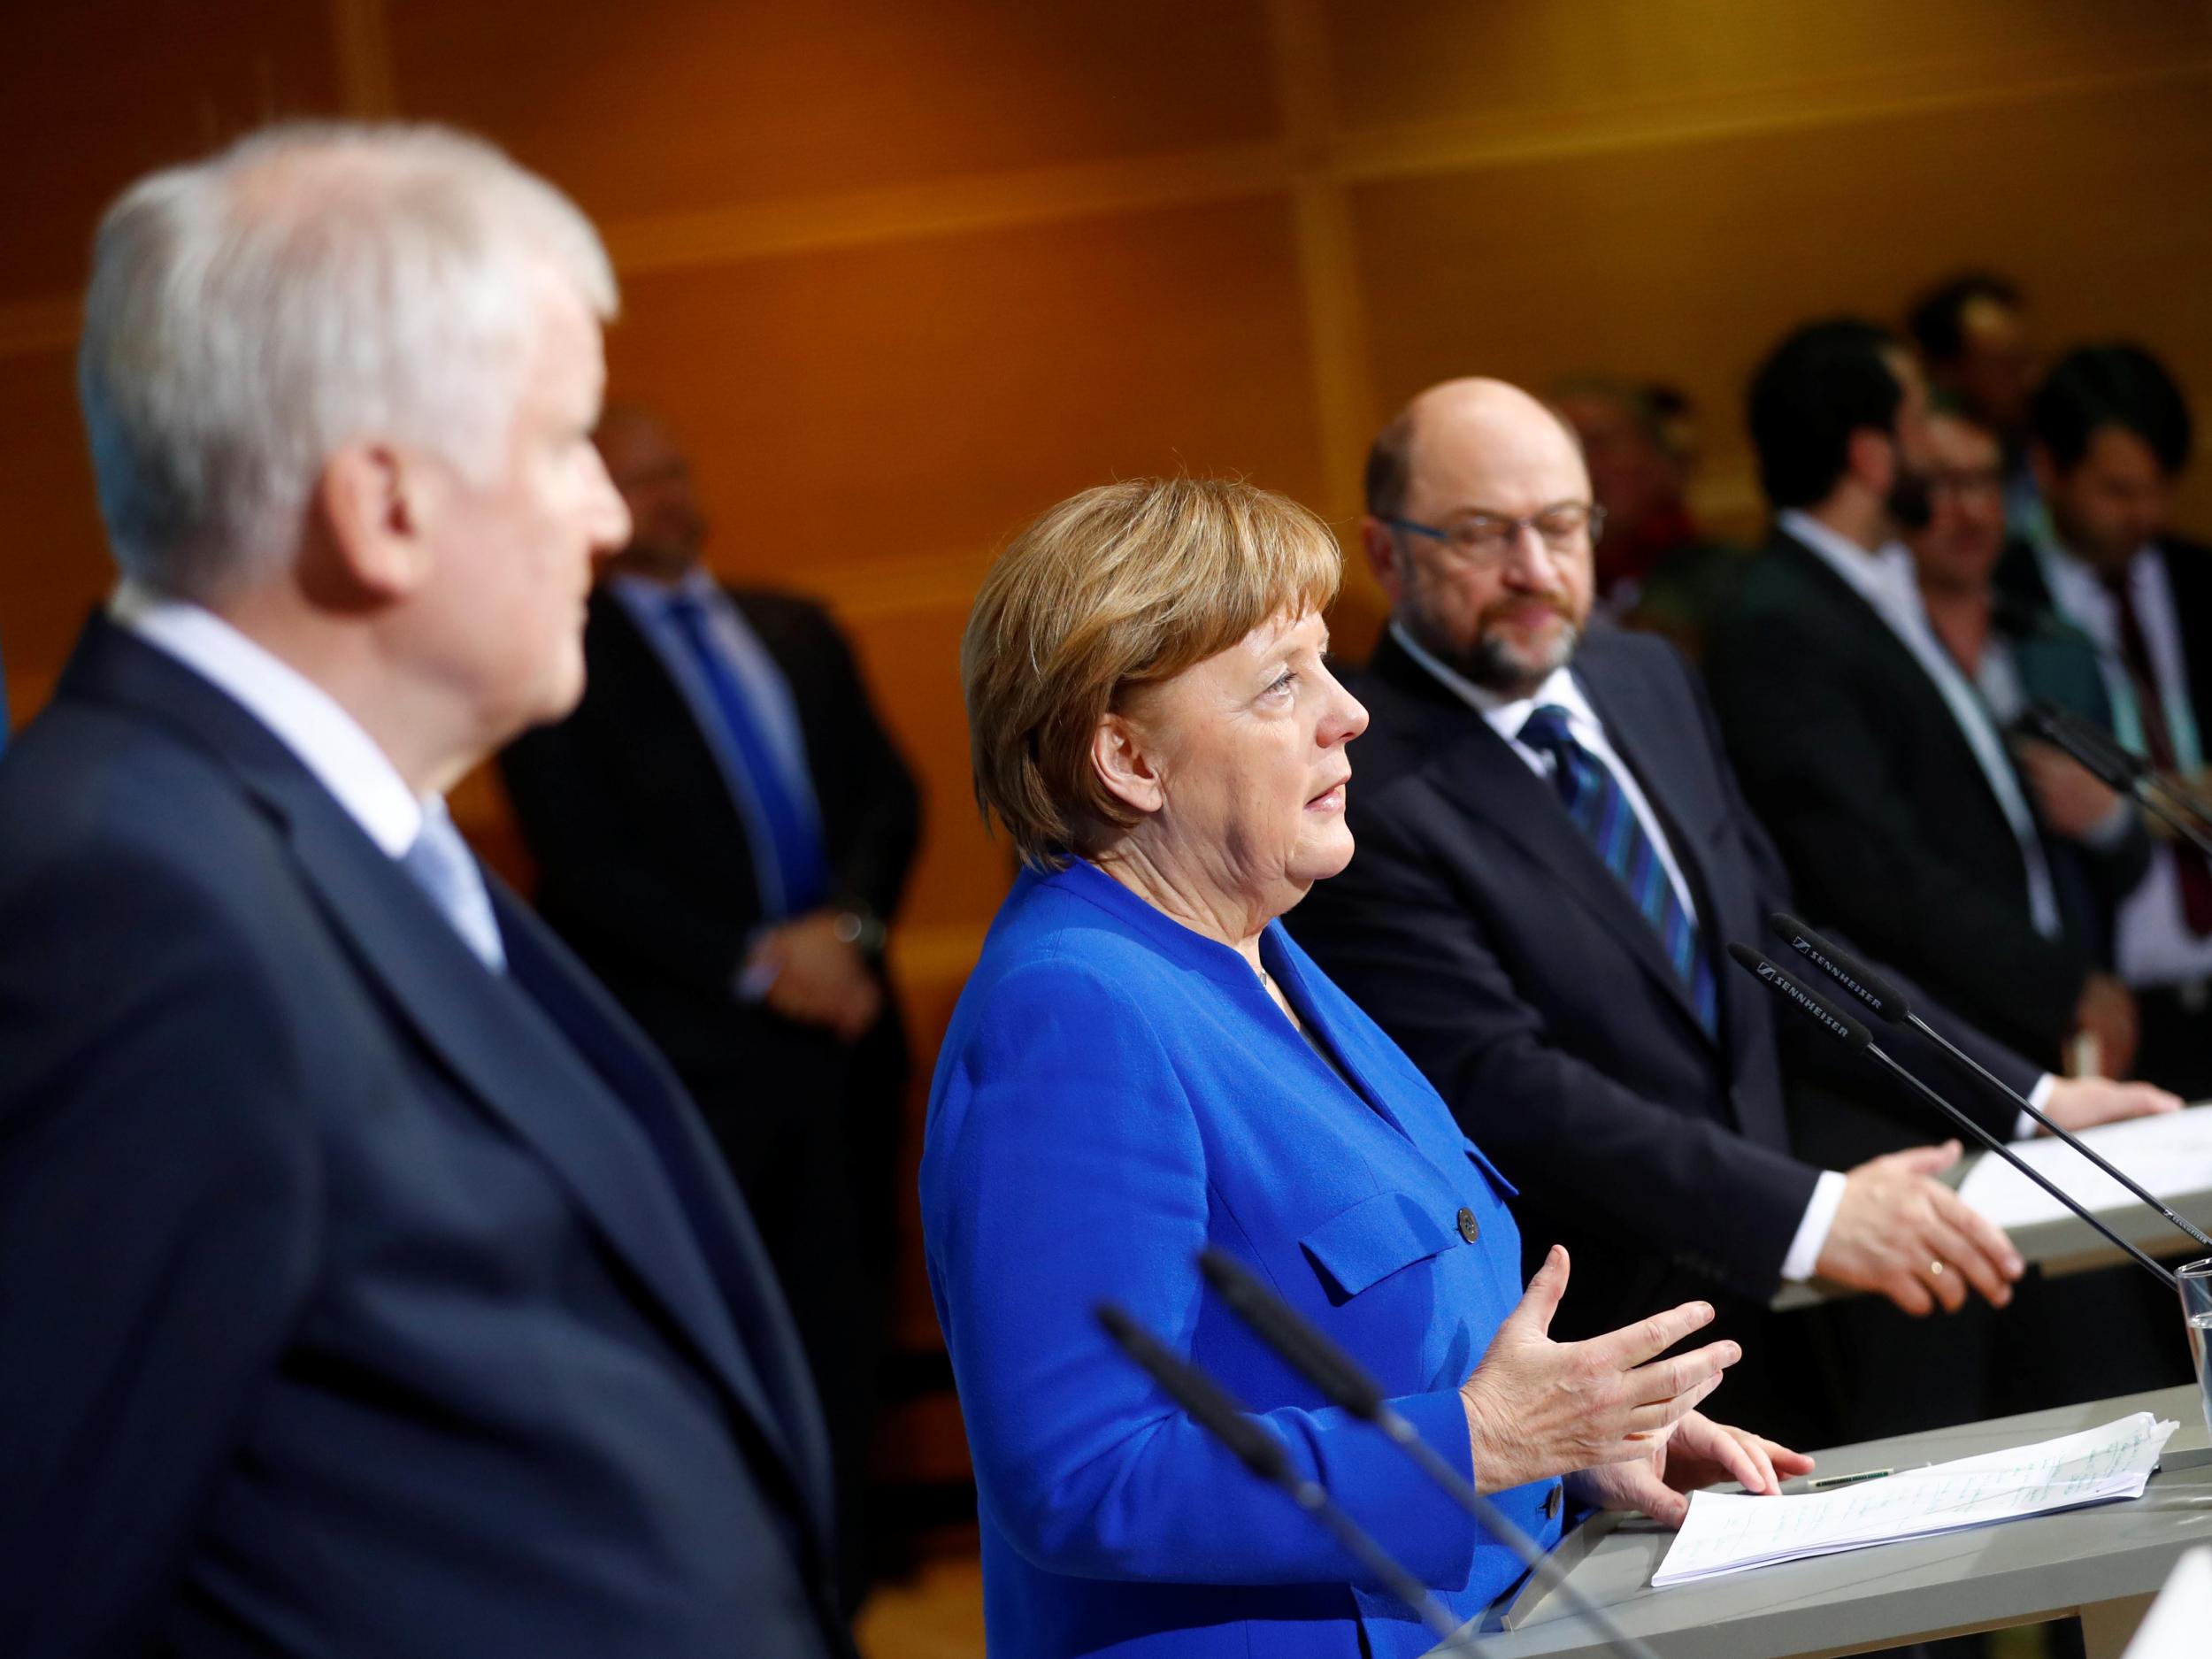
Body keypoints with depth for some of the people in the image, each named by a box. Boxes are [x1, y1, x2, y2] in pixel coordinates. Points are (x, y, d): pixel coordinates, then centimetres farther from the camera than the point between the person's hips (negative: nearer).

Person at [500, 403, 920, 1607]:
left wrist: (848, 923, -9)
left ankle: (834, 1598, 16)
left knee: (840, 1331, 8)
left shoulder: (797, 630, 16)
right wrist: (757, 962, -15)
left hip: (839, 1030, 5)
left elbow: (888, 793, 10)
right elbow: (585, 863, -10)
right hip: (687, 1049, -5)